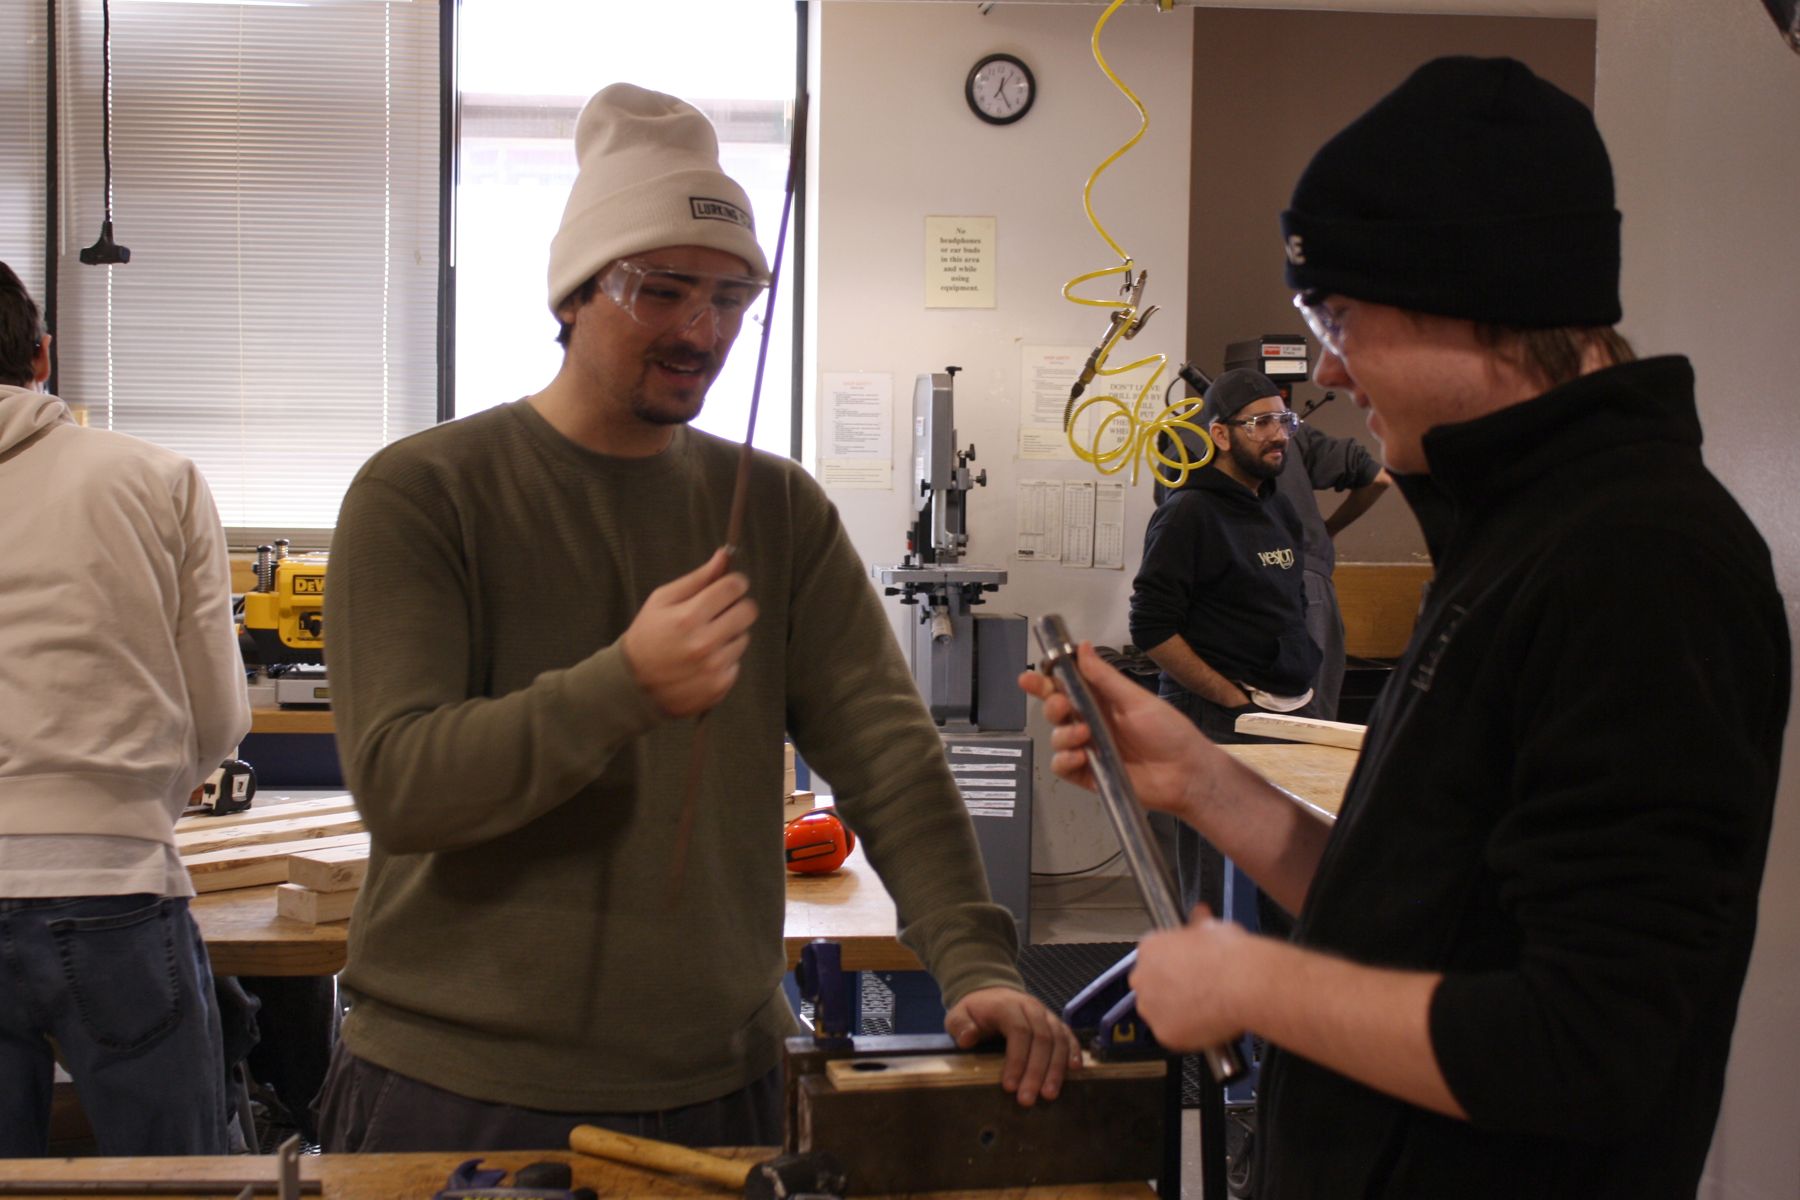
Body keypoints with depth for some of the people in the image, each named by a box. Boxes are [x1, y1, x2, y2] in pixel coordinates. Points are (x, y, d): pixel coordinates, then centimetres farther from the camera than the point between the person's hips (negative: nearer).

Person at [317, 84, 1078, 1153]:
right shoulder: (421, 494, -8)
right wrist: (630, 684, -32)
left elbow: (889, 752, -3)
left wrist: (976, 965, -17)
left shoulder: (780, 509, 4)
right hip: (458, 1092, -3)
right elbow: (395, 784, -18)